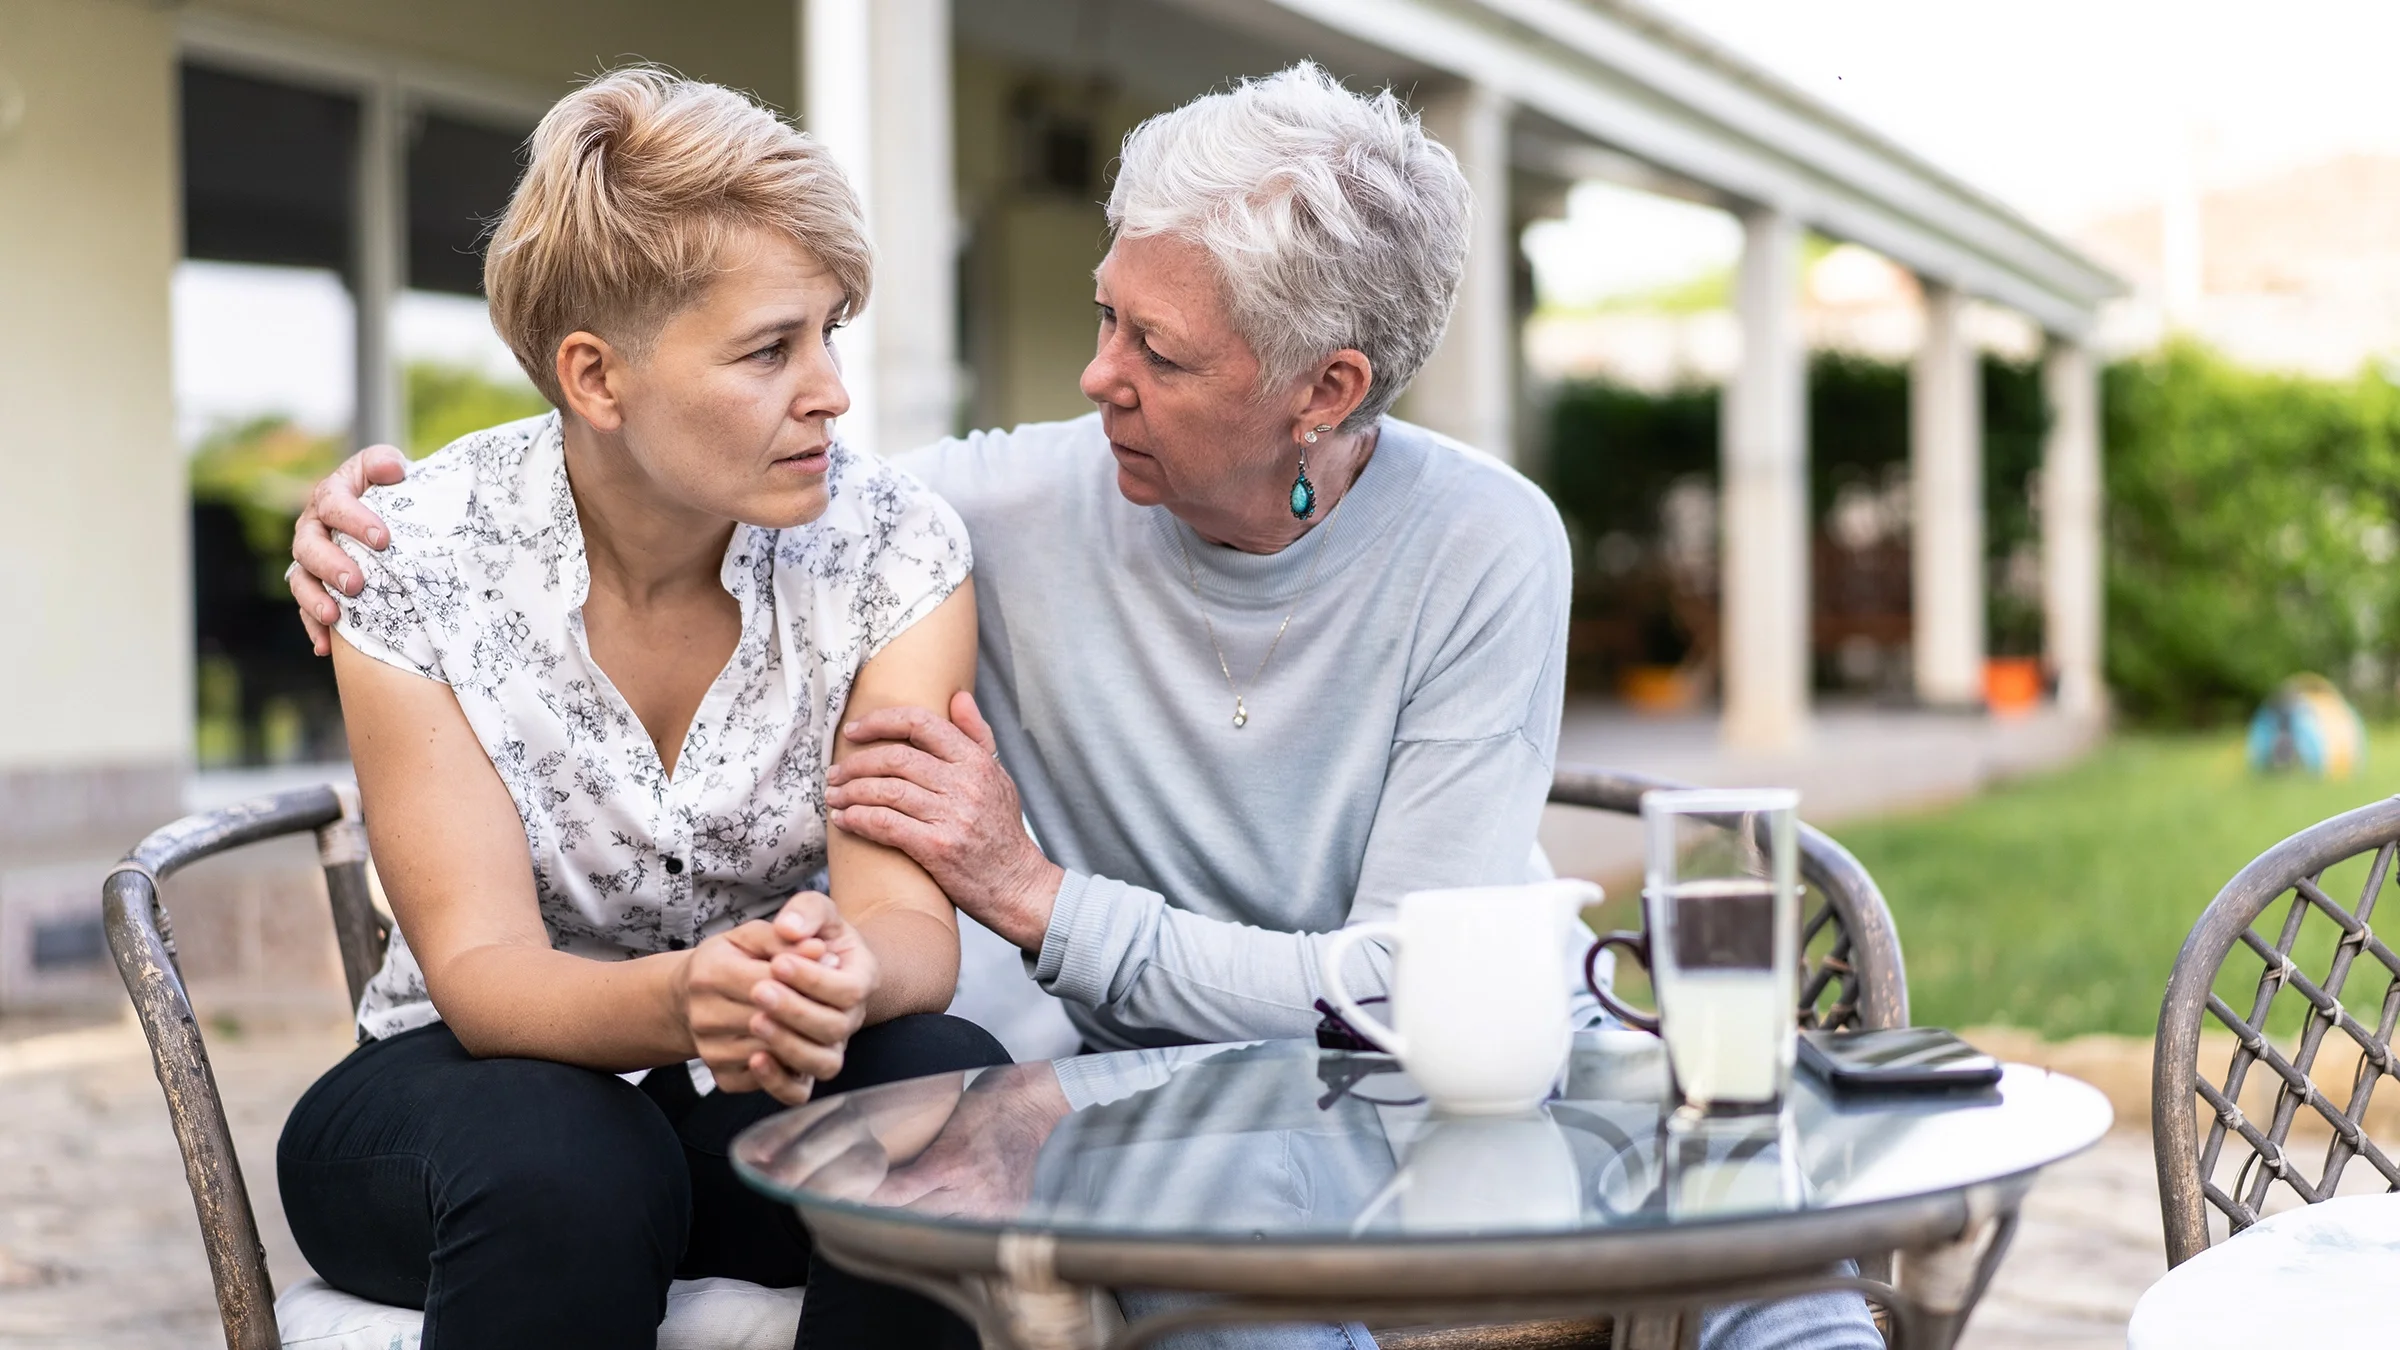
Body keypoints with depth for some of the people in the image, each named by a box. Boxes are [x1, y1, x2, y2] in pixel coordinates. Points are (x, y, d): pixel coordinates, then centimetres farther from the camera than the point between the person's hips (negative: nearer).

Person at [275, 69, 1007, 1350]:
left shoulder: (893, 546, -10)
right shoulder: (416, 565, -14)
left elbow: (908, 923, -17)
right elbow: (481, 969, -19)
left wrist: (845, 975, -43)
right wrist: (677, 1003, -42)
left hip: (778, 1089, 2)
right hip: (478, 1076, -2)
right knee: (562, 1166, -36)